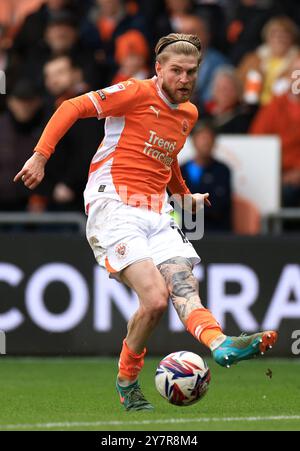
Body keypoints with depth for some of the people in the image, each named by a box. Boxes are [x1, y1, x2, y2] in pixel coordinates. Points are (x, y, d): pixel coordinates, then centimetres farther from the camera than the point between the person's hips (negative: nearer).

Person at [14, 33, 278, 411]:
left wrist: (186, 197, 43)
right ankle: (126, 381, 0)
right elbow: (72, 108, -5)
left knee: (184, 286, -19)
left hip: (156, 215, 7)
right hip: (114, 208, -7)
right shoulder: (137, 93, -4)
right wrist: (41, 155, -12)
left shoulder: (189, 113, 19)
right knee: (155, 298, -20)